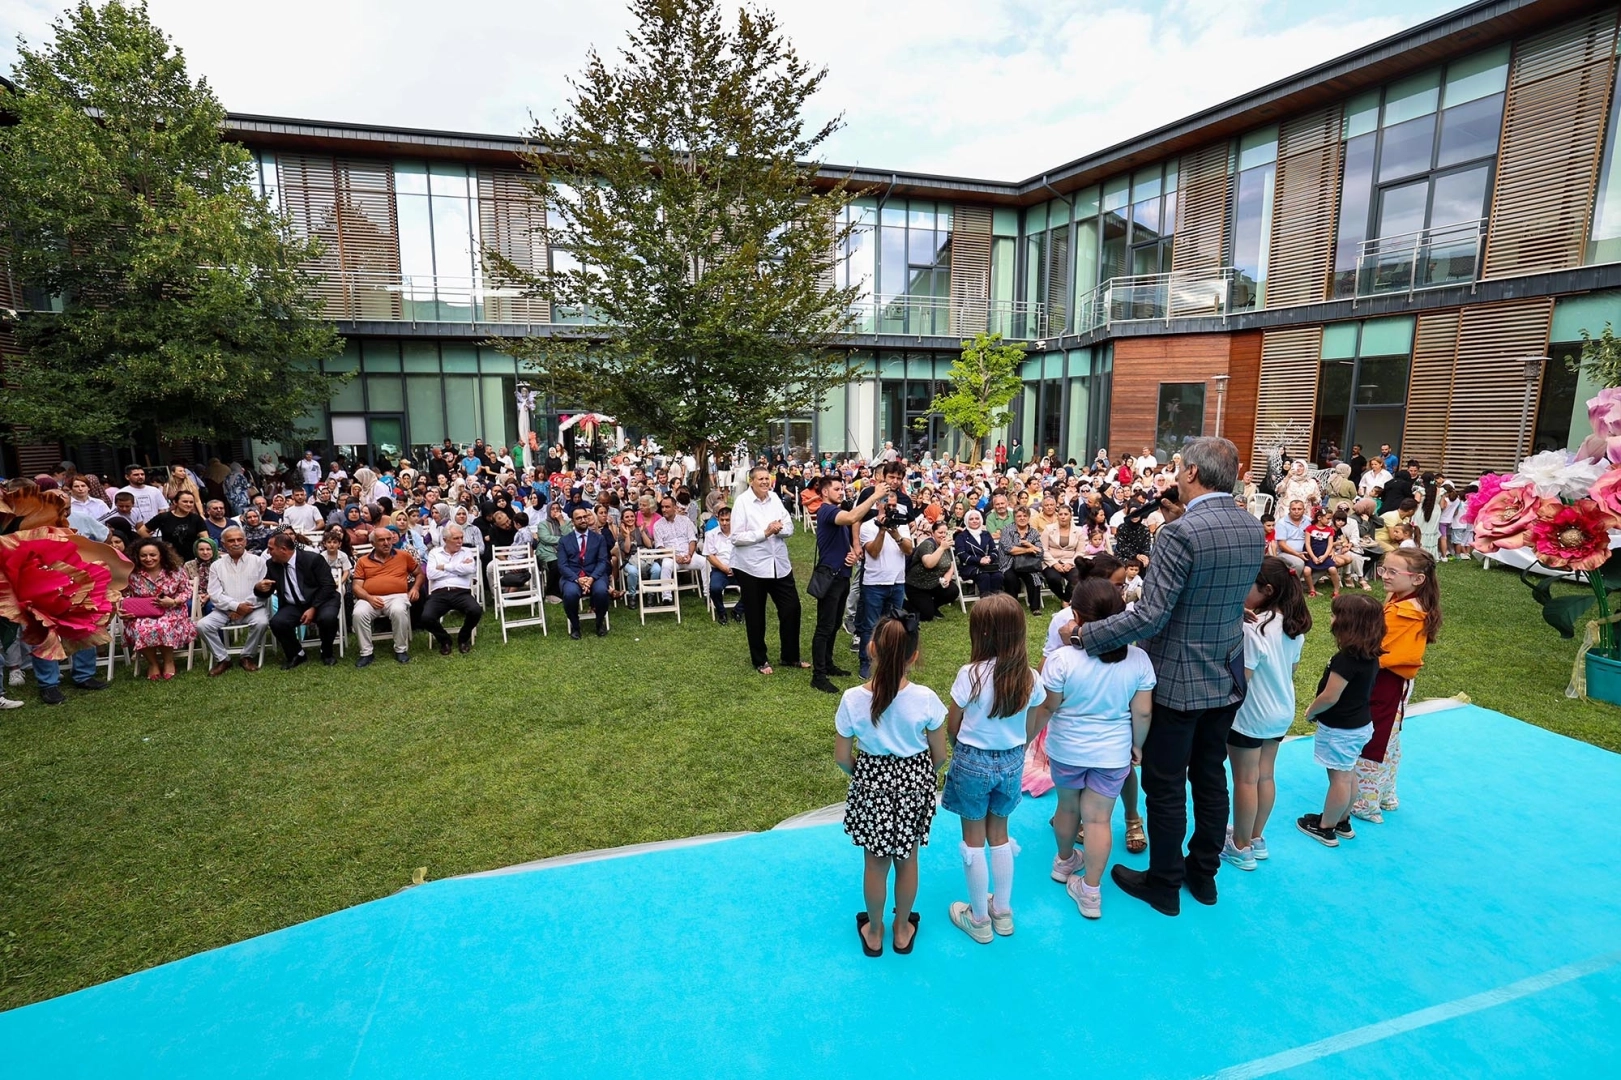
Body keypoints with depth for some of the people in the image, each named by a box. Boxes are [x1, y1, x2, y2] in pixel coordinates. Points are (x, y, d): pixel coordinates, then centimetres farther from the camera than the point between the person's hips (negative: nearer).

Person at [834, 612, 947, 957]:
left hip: (871, 785, 0)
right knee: (907, 860, 22)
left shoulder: (853, 699, -21)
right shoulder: (925, 698, -22)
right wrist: (919, 775, 11)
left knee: (876, 863, 20)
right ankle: (902, 930, 42)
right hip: (914, 785, 0)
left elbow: (842, 758, -10)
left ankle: (874, 932, 40)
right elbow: (939, 757, -10)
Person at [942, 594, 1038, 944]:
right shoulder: (1029, 678, -11)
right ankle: (1003, 913, 36)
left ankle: (979, 919, 27)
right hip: (1012, 761, 4)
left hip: (973, 762, -4)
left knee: (974, 839, 13)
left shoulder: (970, 675, -23)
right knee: (999, 835, 22)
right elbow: (1028, 727, 1)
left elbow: (951, 728, -10)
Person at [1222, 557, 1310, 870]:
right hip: (1282, 713, 8)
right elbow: (1292, 668, 11)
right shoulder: (1293, 626, 0)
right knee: (1265, 777, 18)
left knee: (1245, 780, 6)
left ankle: (1241, 847, 19)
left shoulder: (1253, 630, -26)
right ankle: (1256, 839, 32)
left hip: (1250, 715, -8)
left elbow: (1240, 679, -26)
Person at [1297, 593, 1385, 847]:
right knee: (1347, 774, 20)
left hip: (1340, 729, -9)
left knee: (1339, 777, 4)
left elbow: (1330, 697, -26)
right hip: (1359, 724, 9)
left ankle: (1325, 828, 17)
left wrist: (1310, 712, -8)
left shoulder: (1346, 659, -28)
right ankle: (1343, 822, 35)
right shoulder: (1370, 656, 0)